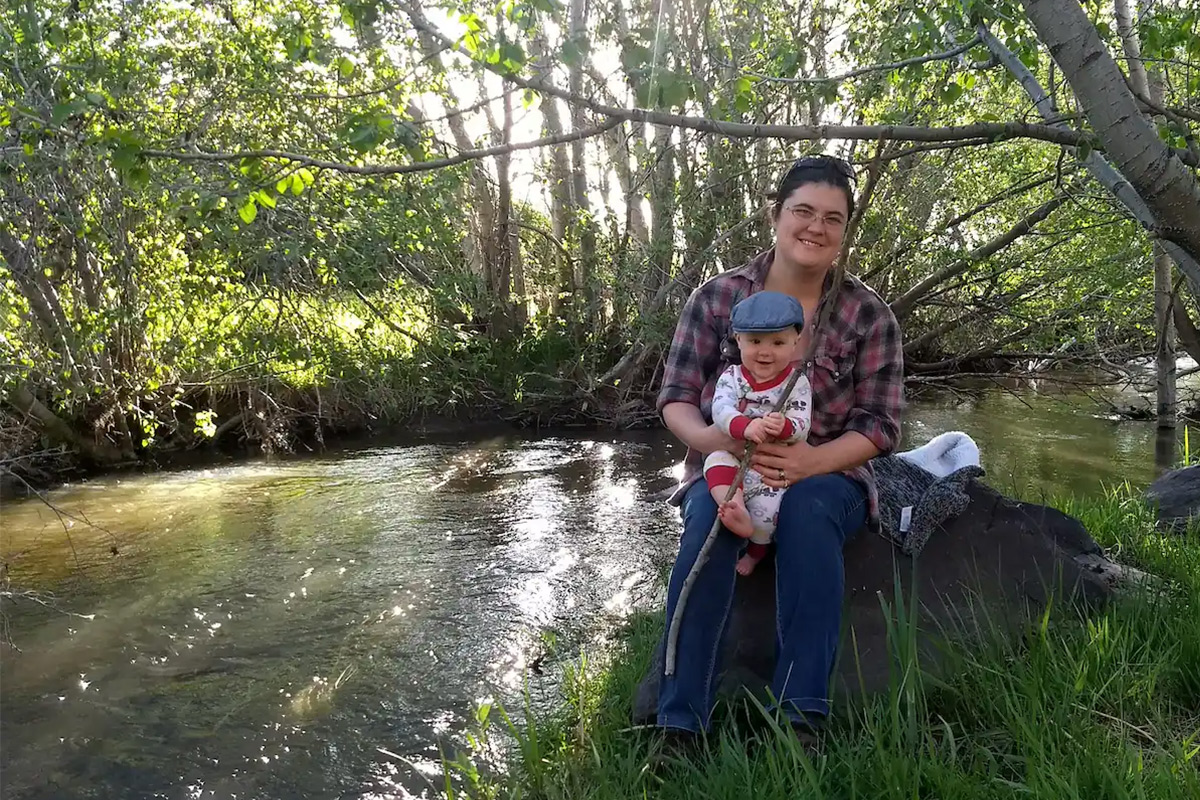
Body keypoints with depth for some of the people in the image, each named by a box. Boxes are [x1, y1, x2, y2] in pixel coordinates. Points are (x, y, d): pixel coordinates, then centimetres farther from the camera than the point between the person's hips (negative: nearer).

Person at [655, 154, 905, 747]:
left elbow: (878, 426, -5)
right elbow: (674, 396, -2)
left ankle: (800, 717, -31)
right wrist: (711, 441, -25)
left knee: (808, 509, -35)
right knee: (711, 514, -33)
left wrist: (807, 462, -24)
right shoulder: (716, 297, -1)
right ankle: (679, 724, -31)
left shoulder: (868, 314, -2)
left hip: (826, 475, 0)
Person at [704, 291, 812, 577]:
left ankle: (755, 551, 10)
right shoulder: (732, 376, -3)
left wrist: (784, 427, -41)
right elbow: (721, 409, -20)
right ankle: (736, 513, -40)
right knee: (716, 461, -27)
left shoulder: (797, 383, -7)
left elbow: (801, 426, -16)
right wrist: (745, 426, -42)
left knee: (767, 507, -20)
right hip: (735, 454, 2)